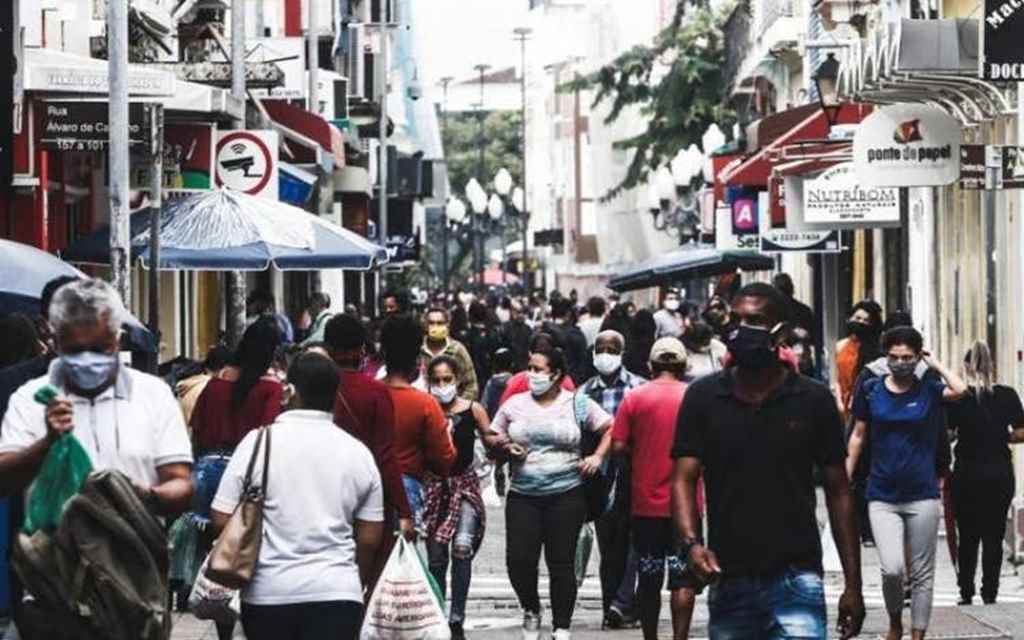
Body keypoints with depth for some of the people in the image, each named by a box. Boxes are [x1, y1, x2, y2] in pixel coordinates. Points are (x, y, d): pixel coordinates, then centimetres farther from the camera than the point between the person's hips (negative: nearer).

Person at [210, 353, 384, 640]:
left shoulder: (259, 441, -3)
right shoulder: (358, 452, 4)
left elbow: (222, 520, -4)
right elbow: (370, 538, 7)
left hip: (268, 592, 0)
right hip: (336, 593, 0)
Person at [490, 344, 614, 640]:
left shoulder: (577, 404, 3)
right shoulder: (515, 404, 9)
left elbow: (611, 428, 7)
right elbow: (492, 438, 15)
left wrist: (598, 457, -4)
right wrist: (504, 446, -5)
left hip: (565, 494, -2)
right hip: (522, 495, 2)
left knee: (561, 563, -1)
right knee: (518, 558, -7)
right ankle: (531, 610, 21)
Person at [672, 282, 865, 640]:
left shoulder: (813, 401, 2)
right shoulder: (704, 397, 4)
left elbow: (838, 491, 6)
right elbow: (684, 479, 0)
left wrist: (853, 584, 2)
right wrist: (691, 543, -20)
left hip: (795, 580, -2)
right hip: (728, 581, 2)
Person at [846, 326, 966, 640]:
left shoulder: (928, 391, 0)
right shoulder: (870, 390, 3)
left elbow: (960, 390, -21)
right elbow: (858, 436, 11)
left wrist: (934, 364, -8)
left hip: (922, 496, 0)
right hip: (882, 496, 0)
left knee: (922, 573, 5)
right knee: (892, 569, -13)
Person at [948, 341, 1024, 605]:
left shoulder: (959, 398, -7)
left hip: (967, 474, -1)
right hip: (1000, 474, 1)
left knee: (967, 536, 9)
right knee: (994, 536, 5)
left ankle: (966, 594, 9)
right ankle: (990, 593, 3)